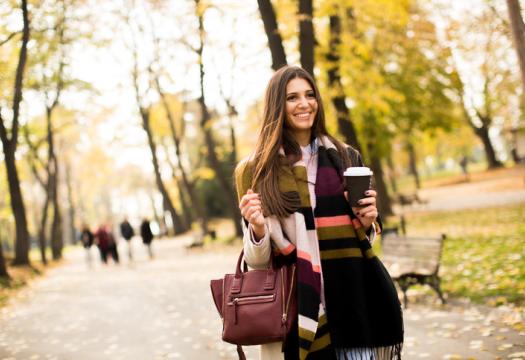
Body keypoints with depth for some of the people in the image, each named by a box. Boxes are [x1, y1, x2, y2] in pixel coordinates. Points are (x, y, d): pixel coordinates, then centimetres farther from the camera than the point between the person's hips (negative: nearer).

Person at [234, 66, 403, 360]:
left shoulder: (345, 157, 9)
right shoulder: (257, 169, 1)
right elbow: (258, 259, 2)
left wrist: (367, 222, -2)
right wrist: (257, 228, -17)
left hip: (354, 295, 2)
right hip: (298, 306, -2)